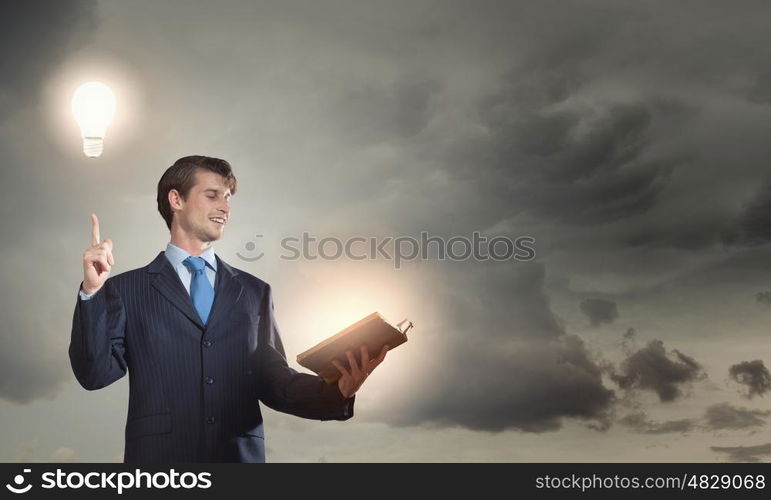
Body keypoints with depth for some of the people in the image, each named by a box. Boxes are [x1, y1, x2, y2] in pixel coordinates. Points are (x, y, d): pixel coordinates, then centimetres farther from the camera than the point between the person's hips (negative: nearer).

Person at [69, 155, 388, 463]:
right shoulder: (126, 289, 3)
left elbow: (273, 382, 5)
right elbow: (95, 374, -4)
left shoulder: (254, 292, 10)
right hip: (159, 455, -2)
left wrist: (335, 392, -13)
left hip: (241, 455, 2)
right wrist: (92, 293, -15)